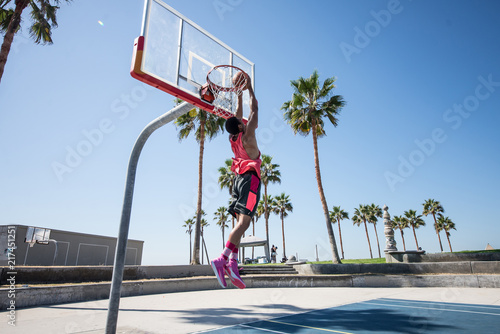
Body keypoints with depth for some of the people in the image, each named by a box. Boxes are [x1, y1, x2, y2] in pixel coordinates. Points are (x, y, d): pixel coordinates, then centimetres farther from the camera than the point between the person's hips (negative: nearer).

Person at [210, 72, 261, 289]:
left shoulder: (233, 138, 15)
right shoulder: (247, 135, -2)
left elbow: (238, 112, 27)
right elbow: (254, 110, 7)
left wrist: (239, 93, 32)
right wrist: (249, 88, 16)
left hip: (239, 179, 8)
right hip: (251, 178, -8)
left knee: (240, 222, 0)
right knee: (243, 221, -17)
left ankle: (232, 264, -8)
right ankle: (223, 259, -28)